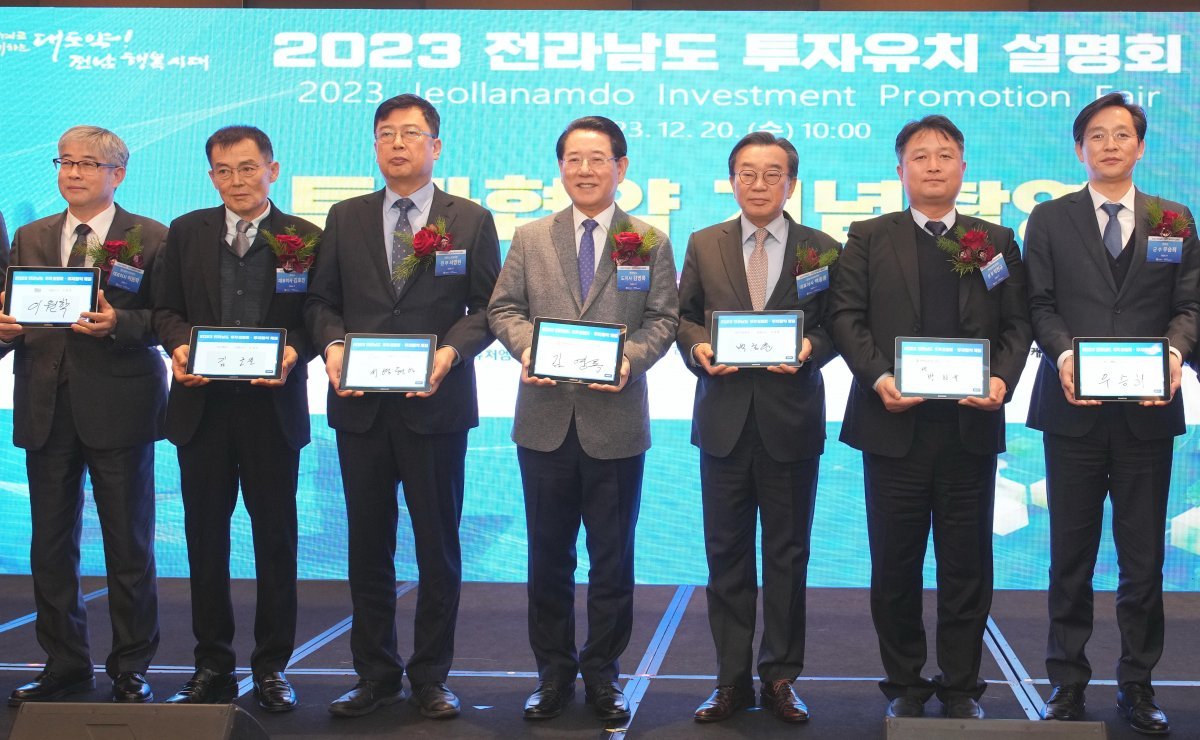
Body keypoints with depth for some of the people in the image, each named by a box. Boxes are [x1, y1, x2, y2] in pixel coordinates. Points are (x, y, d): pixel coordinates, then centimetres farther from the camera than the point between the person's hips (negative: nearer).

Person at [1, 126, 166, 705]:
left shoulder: (151, 238, 0)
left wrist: (119, 324, -22)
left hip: (118, 403, -4)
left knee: (129, 547, 4)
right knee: (50, 546, 8)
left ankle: (131, 670, 14)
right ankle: (65, 665, 21)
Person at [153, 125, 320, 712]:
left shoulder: (304, 238, 1)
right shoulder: (186, 232, 9)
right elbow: (166, 309, 8)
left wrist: (293, 352, -20)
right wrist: (180, 345, -12)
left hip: (271, 405, -2)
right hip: (201, 403, 2)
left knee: (275, 537, 5)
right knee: (205, 536, 7)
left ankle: (272, 668, 15)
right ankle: (212, 666, 18)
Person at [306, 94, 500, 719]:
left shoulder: (471, 220, 4)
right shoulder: (346, 219, 11)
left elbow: (487, 306, 1)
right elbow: (323, 300, 10)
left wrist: (450, 351, -16)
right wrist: (331, 345, -10)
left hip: (435, 403, -2)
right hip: (360, 404, 2)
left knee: (437, 546, 5)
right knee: (368, 545, 8)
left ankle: (430, 677, 16)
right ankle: (376, 675, 19)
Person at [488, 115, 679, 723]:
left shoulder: (650, 242, 5)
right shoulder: (530, 239, 10)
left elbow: (663, 318, 0)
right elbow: (503, 308, 6)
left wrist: (631, 359, -18)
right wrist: (527, 347, -13)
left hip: (615, 421, -1)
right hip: (545, 421, 2)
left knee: (612, 557, 6)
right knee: (548, 555, 9)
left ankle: (603, 674, 19)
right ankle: (553, 673, 21)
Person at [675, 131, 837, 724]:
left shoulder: (822, 250, 4)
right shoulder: (704, 246, 9)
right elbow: (684, 315, 9)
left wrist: (810, 348, -18)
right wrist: (698, 347, -11)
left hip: (791, 419, -1)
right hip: (725, 419, 1)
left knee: (787, 554, 6)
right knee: (726, 553, 6)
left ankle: (780, 676, 17)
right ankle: (732, 679, 15)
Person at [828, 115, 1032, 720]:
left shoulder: (996, 241, 11)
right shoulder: (869, 238, 8)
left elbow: (1017, 323, 6)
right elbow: (846, 314, -1)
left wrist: (1003, 379, -12)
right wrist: (877, 376, -15)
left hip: (972, 425, 1)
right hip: (895, 423, -1)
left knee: (967, 566, 6)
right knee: (895, 564, 6)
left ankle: (961, 687, 18)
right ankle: (904, 685, 19)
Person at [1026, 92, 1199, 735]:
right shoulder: (1050, 219, 8)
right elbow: (1040, 304, 1)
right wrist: (1062, 353, -17)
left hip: (1146, 409, 1)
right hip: (1075, 407, -1)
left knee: (1144, 556, 4)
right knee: (1071, 554, 6)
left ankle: (1137, 684, 15)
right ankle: (1067, 680, 15)